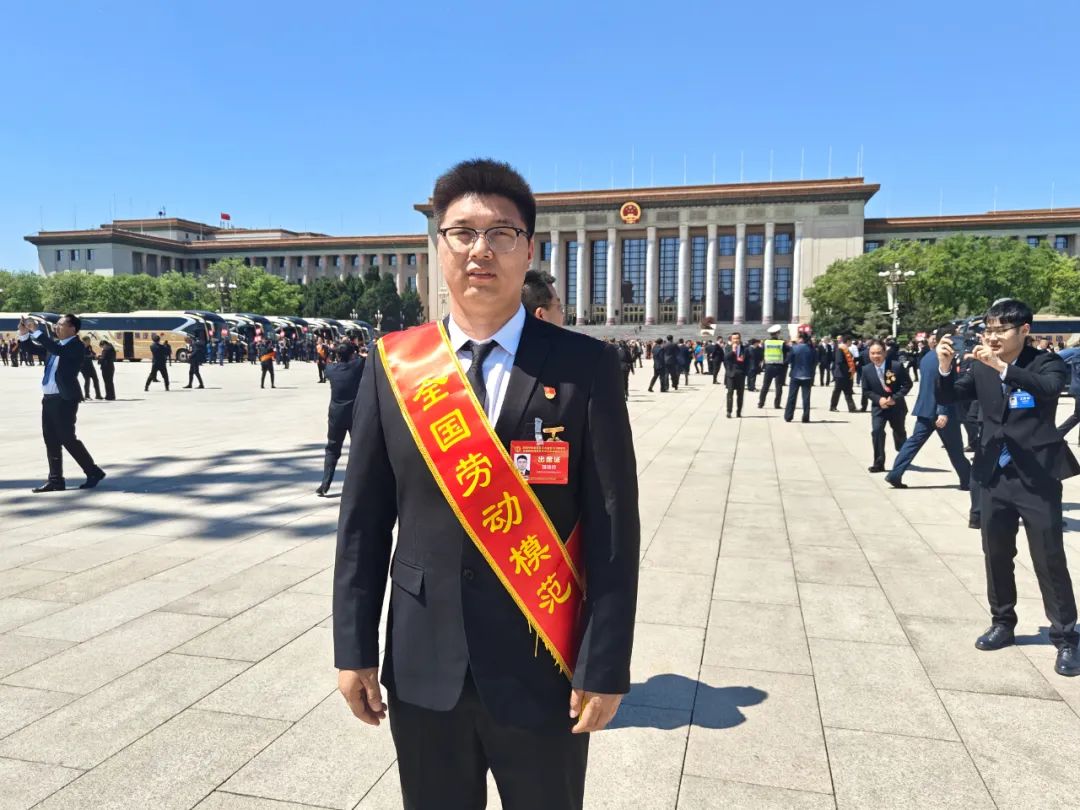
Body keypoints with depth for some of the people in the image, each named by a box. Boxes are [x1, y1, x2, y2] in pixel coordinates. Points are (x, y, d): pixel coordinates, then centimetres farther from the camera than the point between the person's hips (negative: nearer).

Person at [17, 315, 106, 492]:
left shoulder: (77, 346, -10)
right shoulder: (55, 344, 14)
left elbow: (58, 350, -27)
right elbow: (32, 349, 20)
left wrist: (36, 331, -23)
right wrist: (24, 334, 3)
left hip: (65, 399, -8)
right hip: (49, 398, 8)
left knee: (67, 439, -6)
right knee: (51, 440, 10)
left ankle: (94, 472, 6)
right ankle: (56, 480, 16)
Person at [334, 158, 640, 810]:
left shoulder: (585, 367, -9)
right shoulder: (392, 366, -1)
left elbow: (614, 528, -9)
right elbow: (364, 520, 1)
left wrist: (605, 668, -10)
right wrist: (355, 650, 1)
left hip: (543, 669, -2)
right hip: (422, 668, 2)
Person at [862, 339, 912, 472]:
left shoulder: (897, 366, -16)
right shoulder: (866, 370, -10)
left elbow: (907, 384, -10)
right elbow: (866, 391, -3)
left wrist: (895, 398, -21)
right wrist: (878, 399, -19)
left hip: (897, 406, 0)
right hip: (878, 406, 0)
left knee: (899, 433, 18)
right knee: (876, 431, -20)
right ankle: (879, 462, -13)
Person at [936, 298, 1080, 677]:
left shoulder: (1047, 363, -6)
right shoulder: (982, 368, 5)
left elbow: (1048, 388, -27)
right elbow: (949, 397, -1)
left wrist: (1001, 366, -40)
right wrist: (944, 367, -20)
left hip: (1038, 477, -4)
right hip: (995, 476, 4)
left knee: (1050, 561, 0)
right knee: (996, 556, 14)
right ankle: (1002, 624, 29)